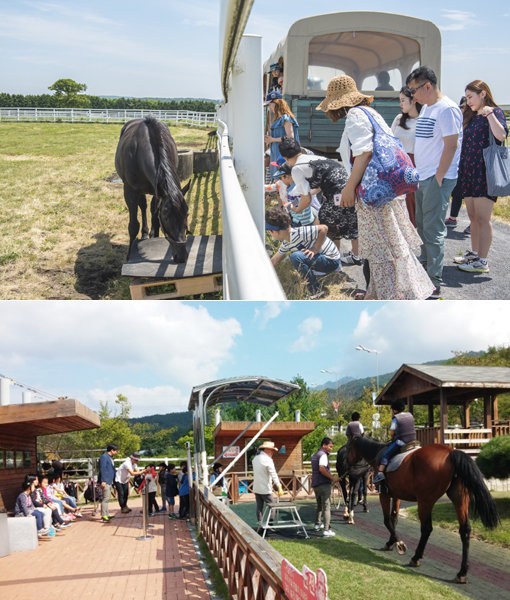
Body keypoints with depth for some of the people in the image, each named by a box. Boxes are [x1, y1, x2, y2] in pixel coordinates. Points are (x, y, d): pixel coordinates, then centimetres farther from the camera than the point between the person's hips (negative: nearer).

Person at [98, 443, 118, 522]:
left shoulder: (110, 458, 20)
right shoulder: (104, 457, -11)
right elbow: (102, 469, -18)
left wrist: (113, 480, 22)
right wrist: (103, 481, -24)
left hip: (110, 481, 10)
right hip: (105, 481, -10)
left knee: (107, 498, 14)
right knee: (106, 498, -13)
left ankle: (106, 515, 21)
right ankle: (104, 516, -13)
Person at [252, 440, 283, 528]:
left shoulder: (255, 459, 11)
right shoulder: (268, 460, -14)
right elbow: (273, 474, -18)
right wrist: (279, 487, -19)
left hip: (256, 489, 7)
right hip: (265, 489, -7)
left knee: (259, 507, 9)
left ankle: (260, 524, 9)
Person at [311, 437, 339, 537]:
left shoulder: (315, 455, 18)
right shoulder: (323, 455, -12)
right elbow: (322, 468, -26)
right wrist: (332, 478, -23)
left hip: (315, 484, 9)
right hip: (323, 484, -9)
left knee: (319, 506, 24)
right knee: (326, 507, -7)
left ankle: (317, 524, 37)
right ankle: (326, 530, -11)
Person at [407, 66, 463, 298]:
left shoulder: (447, 109, -14)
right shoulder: (426, 108, 15)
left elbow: (451, 145, -18)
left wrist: (438, 177, -17)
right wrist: (419, 172, 15)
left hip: (437, 178, -9)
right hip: (422, 176, 9)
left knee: (433, 230, -9)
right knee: (422, 225, 18)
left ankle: (434, 285, -6)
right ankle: (425, 264, 34)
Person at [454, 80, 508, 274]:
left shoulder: (494, 112, -4)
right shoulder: (471, 116, 18)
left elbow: (501, 136, -23)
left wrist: (489, 113, -20)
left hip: (484, 172, -8)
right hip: (468, 171, 8)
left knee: (482, 218, -8)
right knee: (473, 217, 13)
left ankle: (482, 261, -6)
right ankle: (474, 254, 22)